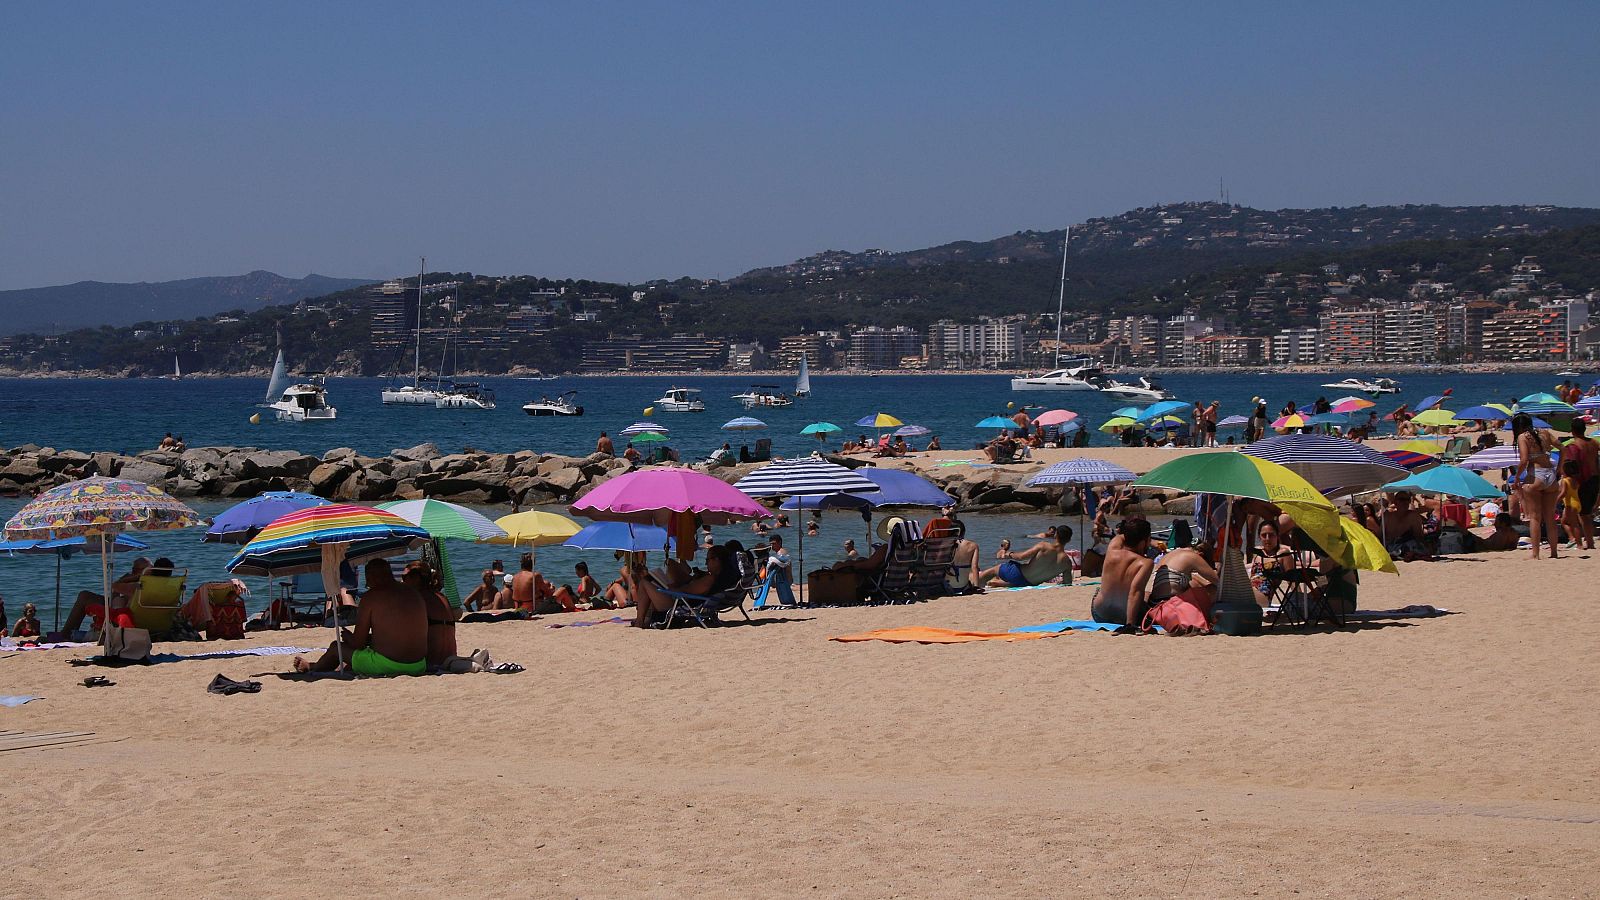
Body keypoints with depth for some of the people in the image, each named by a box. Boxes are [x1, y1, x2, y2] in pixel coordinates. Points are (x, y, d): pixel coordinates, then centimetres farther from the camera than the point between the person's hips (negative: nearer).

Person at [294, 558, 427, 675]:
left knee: (336, 647, 21)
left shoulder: (371, 597, -8)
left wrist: (347, 635, 18)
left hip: (385, 666, -6)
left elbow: (358, 643, -5)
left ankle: (312, 668, 50)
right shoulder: (417, 596, 10)